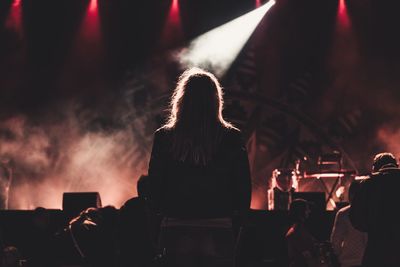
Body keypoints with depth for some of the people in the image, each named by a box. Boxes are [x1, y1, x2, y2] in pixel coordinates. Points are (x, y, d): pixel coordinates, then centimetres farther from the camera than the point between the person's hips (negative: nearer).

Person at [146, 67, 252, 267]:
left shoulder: (164, 138, -2)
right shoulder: (232, 138, -3)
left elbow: (155, 187, 1)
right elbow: (244, 187, -1)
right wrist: (238, 216, 14)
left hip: (177, 233, 1)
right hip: (218, 232, 0)